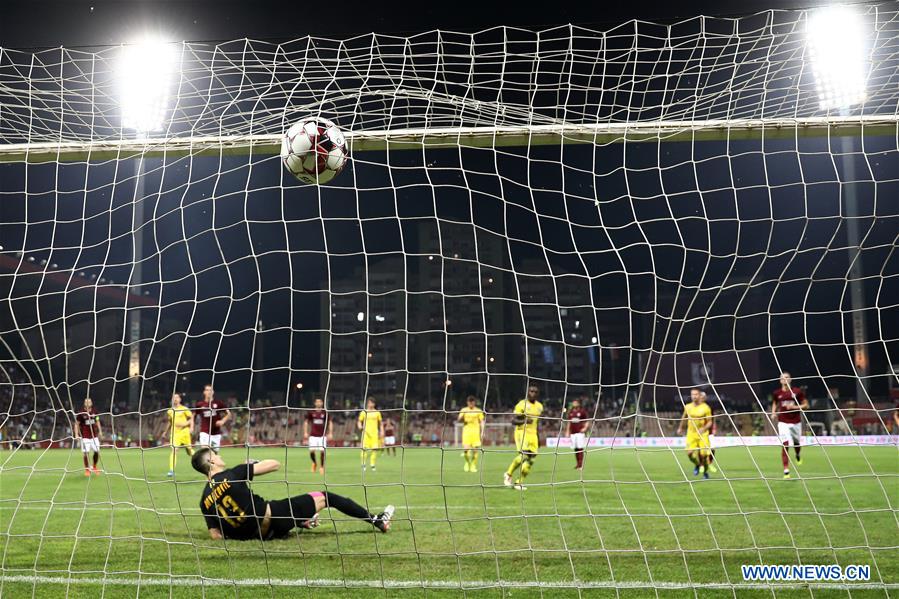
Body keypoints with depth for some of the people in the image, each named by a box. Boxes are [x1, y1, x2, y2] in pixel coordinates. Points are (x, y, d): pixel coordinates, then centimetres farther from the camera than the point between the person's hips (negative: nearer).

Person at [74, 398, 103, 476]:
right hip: (85, 436, -4)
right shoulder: (81, 413, -7)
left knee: (97, 451, 2)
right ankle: (87, 469, 12)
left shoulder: (94, 412, 5)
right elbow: (77, 424, -3)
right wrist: (76, 434, -10)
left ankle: (94, 466, 25)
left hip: (94, 435, 4)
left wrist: (100, 431, 13)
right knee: (85, 453, -4)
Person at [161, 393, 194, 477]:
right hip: (175, 432, 2)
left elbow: (191, 418, 2)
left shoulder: (184, 409, -1)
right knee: (174, 450, -15)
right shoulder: (170, 411, 10)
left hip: (185, 432, -2)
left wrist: (191, 427, -11)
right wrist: (166, 432, 24)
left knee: (189, 450, 8)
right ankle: (171, 470, -17)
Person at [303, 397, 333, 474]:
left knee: (322, 451, -8)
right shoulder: (311, 412, 3)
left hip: (322, 435, 0)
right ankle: (314, 463, 22)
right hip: (313, 435, 0)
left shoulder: (325, 412, 3)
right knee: (312, 451, -8)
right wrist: (305, 432, 3)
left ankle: (322, 467, 10)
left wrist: (330, 433, 0)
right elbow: (306, 422, 10)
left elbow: (330, 422, 8)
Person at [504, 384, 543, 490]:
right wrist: (524, 421, -27)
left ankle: (518, 483, 5)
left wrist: (538, 438, 24)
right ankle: (508, 474, -1)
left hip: (533, 434, 6)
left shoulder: (539, 406, 13)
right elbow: (513, 421, -9)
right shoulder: (522, 404, -7)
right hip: (522, 432, -6)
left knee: (531, 458, -3)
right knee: (524, 454, -21)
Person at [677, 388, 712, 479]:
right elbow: (684, 418, 21)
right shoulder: (688, 407, 1)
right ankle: (697, 465, 19)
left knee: (703, 454, -6)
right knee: (690, 453, -13)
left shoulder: (705, 408, -9)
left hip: (703, 434, -2)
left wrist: (704, 428, -24)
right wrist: (680, 427, 29)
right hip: (691, 433, 2)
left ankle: (705, 472, 20)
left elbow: (710, 422, -6)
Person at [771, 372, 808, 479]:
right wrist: (773, 412, 2)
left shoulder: (797, 392, -3)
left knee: (796, 443, 17)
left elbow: (806, 405, 1)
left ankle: (798, 456, 54)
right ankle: (786, 471, -13)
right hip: (783, 422, 0)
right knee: (785, 445, -13)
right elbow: (774, 403, 22)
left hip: (796, 422, 0)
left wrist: (794, 407, -15)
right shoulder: (777, 393, 2)